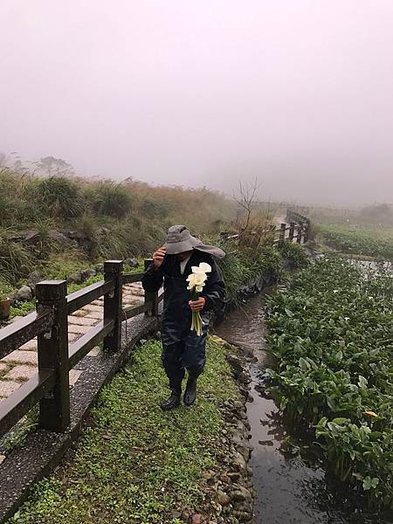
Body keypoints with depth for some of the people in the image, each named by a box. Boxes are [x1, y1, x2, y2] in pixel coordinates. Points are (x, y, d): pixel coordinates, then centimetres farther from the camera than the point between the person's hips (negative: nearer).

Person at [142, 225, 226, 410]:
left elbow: (219, 290, -11)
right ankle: (175, 394, 39)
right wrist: (155, 267, -27)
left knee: (194, 361, -2)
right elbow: (148, 287, -8)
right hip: (171, 319, 3)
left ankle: (192, 382, 36)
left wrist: (206, 301, -33)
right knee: (169, 360, 13)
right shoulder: (167, 259, -10)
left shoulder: (204, 260, -15)